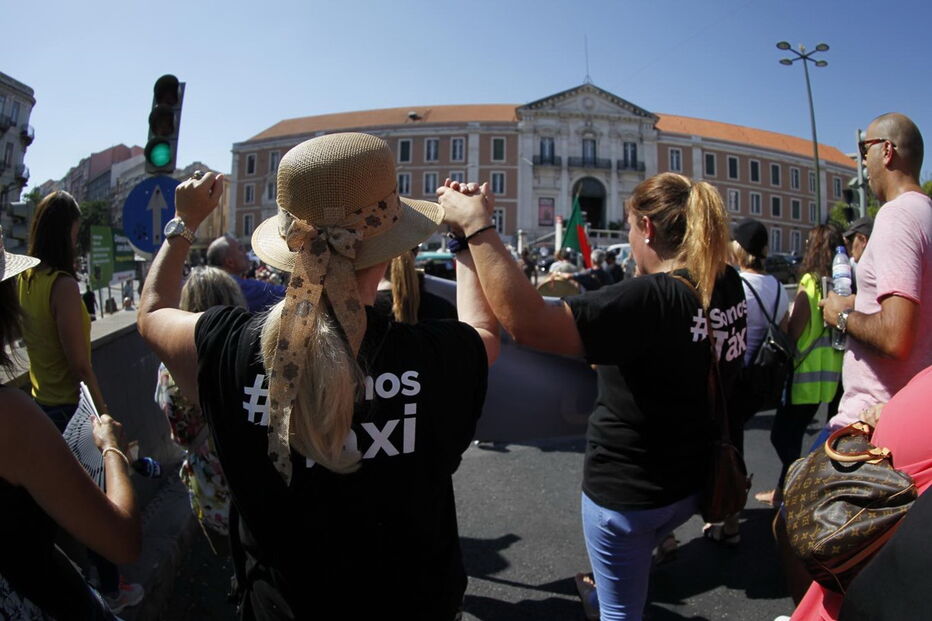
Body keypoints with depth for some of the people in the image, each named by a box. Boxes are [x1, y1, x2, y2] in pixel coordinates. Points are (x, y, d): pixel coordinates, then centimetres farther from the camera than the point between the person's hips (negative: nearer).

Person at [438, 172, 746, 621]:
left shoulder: (650, 299, -32)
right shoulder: (729, 286, -7)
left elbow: (526, 324, -41)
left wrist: (476, 226, -37)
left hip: (627, 491, -8)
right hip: (695, 479, 9)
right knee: (627, 572, 37)